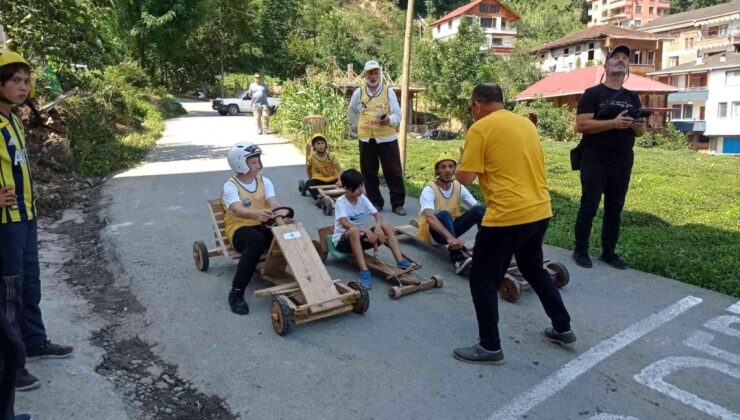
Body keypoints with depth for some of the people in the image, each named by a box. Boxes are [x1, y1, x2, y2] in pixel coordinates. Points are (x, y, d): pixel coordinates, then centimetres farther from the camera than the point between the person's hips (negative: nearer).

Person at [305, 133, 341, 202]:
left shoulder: (331, 156, -11)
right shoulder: (311, 157, -8)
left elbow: (339, 170, -16)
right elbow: (308, 169, 11)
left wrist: (340, 180, -32)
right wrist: (311, 179, 3)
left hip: (332, 180, 0)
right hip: (319, 180, 0)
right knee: (309, 183, -31)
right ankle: (319, 199, -40)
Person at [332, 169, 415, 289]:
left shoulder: (362, 198, 1)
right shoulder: (341, 201, -16)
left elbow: (377, 214, -2)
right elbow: (344, 223, -31)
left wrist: (377, 226, -25)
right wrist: (365, 229, -41)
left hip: (360, 237, 6)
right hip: (343, 240, -6)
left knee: (386, 227, -13)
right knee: (355, 231, -40)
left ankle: (400, 261, -21)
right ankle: (364, 271, -45)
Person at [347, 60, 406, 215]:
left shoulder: (389, 91, 0)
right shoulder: (359, 92, 5)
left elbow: (398, 115, -4)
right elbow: (351, 112, 21)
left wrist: (388, 120, -23)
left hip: (387, 138, -2)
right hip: (366, 139, 2)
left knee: (394, 172, -1)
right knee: (369, 173, 8)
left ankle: (398, 203, 8)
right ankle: (375, 202, 20)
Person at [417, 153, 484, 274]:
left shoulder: (459, 187, -2)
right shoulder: (429, 190, -21)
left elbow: (478, 207, -8)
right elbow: (430, 217, -38)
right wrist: (450, 237, -52)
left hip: (451, 227, 5)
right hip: (432, 231, -5)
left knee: (480, 210, -16)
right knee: (444, 215, -38)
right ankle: (458, 260, -47)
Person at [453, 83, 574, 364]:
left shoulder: (480, 129, -8)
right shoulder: (526, 123, 13)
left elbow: (465, 178, -10)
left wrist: (463, 161, 9)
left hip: (506, 217, -8)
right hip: (540, 212, 8)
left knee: (483, 280, 7)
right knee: (534, 269, 27)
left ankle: (490, 347, 13)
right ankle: (563, 329, 37)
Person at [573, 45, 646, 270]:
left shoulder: (632, 97, 14)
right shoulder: (593, 93, -3)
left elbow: (640, 131, 18)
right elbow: (581, 124, -14)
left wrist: (639, 127, -7)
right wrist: (614, 123, -24)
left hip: (623, 164, 5)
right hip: (595, 162, -5)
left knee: (615, 209, 9)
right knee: (589, 206, -2)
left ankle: (608, 251, 19)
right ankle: (580, 250, 10)